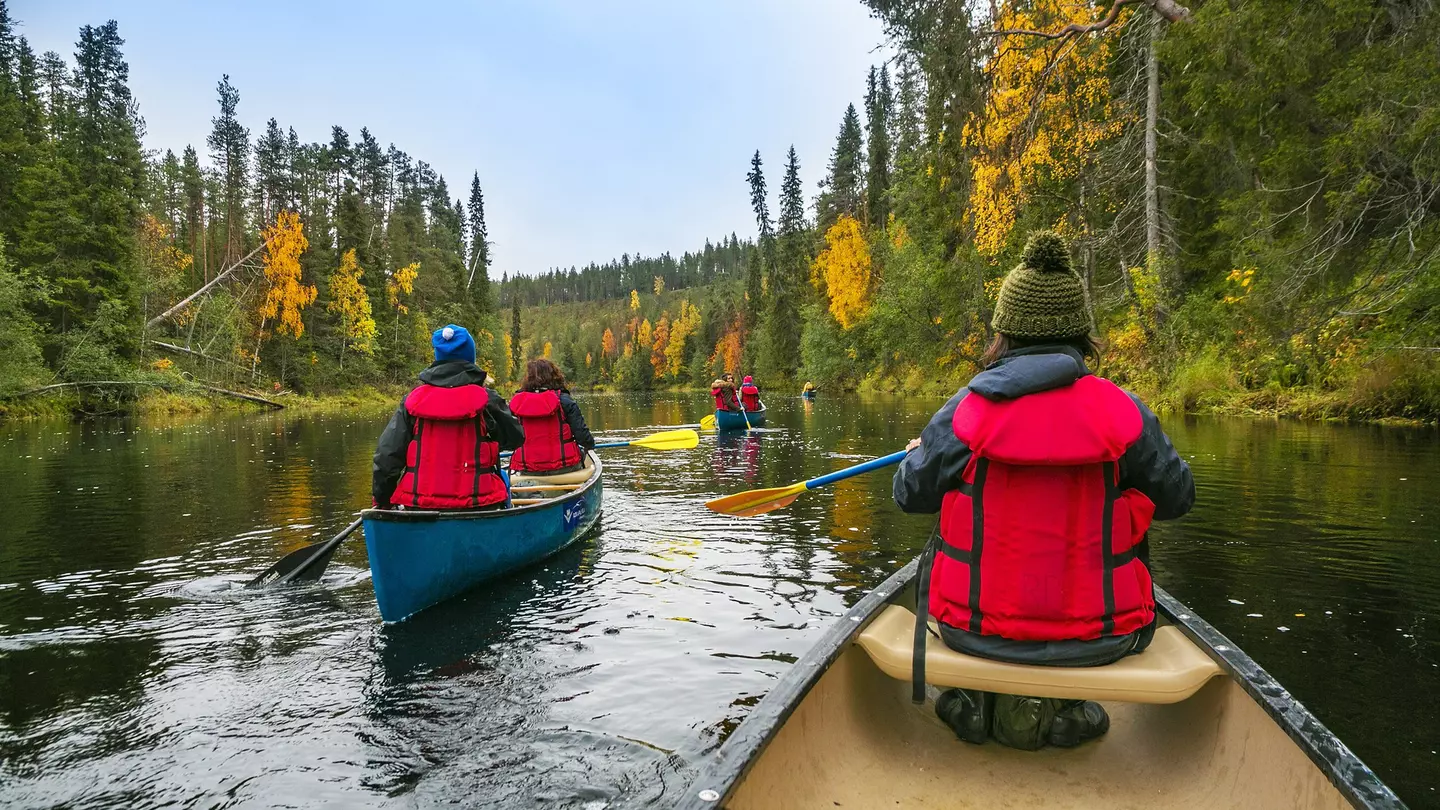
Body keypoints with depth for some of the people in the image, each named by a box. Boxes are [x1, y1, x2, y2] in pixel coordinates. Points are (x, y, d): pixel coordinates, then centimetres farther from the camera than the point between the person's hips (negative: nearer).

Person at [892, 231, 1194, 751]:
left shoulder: (963, 413, -12)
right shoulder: (1124, 413, -10)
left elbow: (911, 494, 1)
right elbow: (1177, 498, 4)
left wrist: (916, 455, 24)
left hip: (976, 631, 0)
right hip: (1095, 637, 0)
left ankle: (977, 698, 14)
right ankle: (1055, 707, 14)